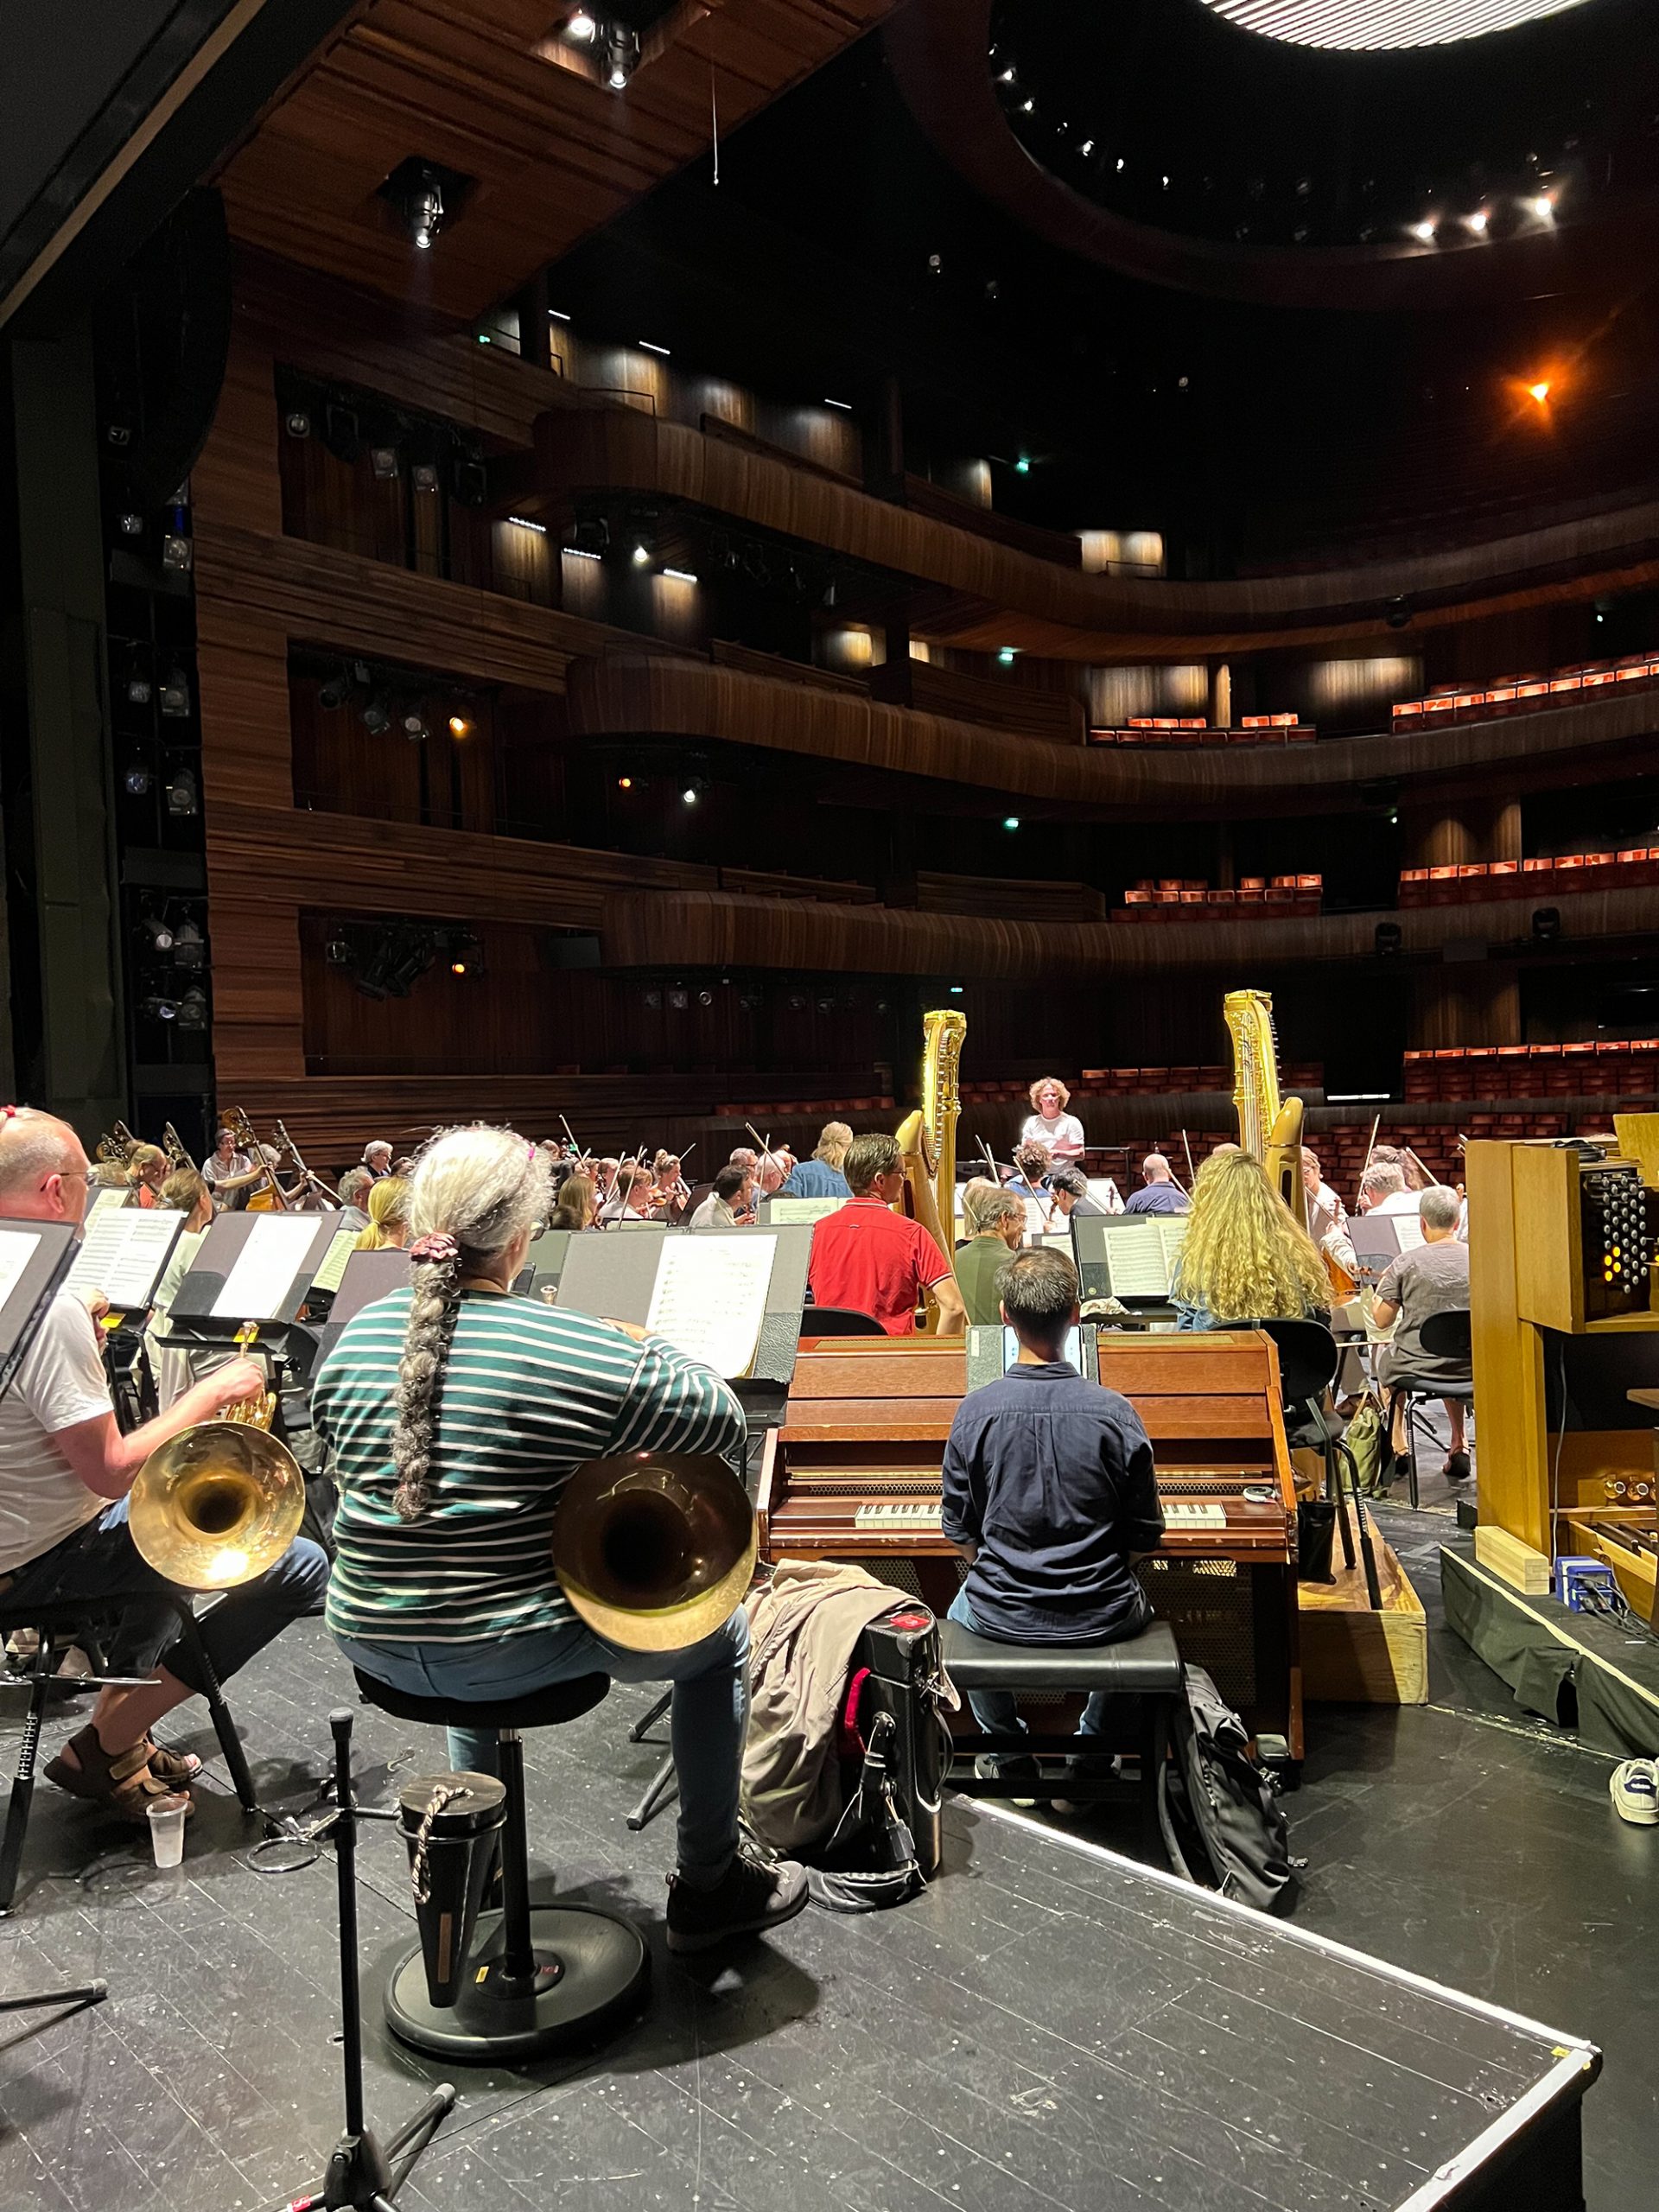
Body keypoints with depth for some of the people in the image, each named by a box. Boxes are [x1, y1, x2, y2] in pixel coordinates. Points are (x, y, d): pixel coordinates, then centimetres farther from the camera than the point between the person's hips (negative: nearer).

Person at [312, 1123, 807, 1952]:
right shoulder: (577, 1349, -18)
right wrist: (648, 1348, 9)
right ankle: (709, 1885, 25)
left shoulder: (359, 1335, -1)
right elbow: (725, 1423, -9)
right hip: (512, 1654, -6)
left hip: (370, 1643, 6)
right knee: (720, 1633, 14)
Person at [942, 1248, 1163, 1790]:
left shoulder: (975, 1411, -14)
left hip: (1002, 1617, 0)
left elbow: (960, 1532, -3)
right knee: (1136, 1608, 35)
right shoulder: (1115, 1412, -14)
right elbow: (1144, 1540, -5)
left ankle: (1010, 1753, 33)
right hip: (1100, 1617, 0)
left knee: (960, 1612, 35)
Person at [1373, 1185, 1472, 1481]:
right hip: (1470, 1366, 3)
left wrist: (1383, 1283, 11)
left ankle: (1398, 1445, 34)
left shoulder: (1406, 1264, -15)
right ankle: (1458, 1447, 34)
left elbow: (1381, 1320, -7)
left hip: (1417, 1367, -3)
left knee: (1385, 1360, 33)